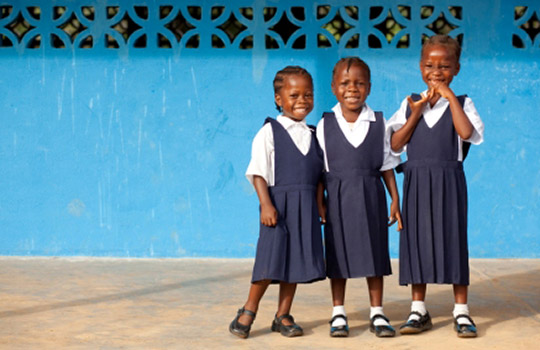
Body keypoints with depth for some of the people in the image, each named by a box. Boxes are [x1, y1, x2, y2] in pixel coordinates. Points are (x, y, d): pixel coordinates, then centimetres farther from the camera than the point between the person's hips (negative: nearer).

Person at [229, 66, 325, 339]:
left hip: (306, 207, 5)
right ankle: (249, 311, 9)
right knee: (271, 258, -7)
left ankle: (283, 315, 15)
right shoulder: (270, 132, -3)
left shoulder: (313, 135, 12)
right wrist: (266, 204, -17)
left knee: (297, 259, 6)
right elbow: (258, 172, -7)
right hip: (278, 202, -5)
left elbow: (319, 174, 15)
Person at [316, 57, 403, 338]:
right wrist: (319, 202, -4)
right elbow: (319, 168, 1)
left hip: (370, 196, 1)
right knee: (338, 254, 6)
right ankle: (338, 313, 17)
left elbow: (387, 165, 5)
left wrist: (395, 199, 3)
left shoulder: (378, 123, 0)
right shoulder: (326, 125, -2)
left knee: (374, 251, 6)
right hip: (337, 197, -1)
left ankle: (377, 313, 15)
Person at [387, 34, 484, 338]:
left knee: (452, 239, 0)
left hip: (448, 181, -2)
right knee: (417, 240, 6)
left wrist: (449, 96, -16)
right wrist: (416, 113, -9)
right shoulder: (410, 103, 7)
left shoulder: (461, 103, 0)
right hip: (416, 182, 3)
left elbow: (467, 133, -20)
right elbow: (395, 145, 0)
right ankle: (419, 311, 15)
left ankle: (461, 311, 8)